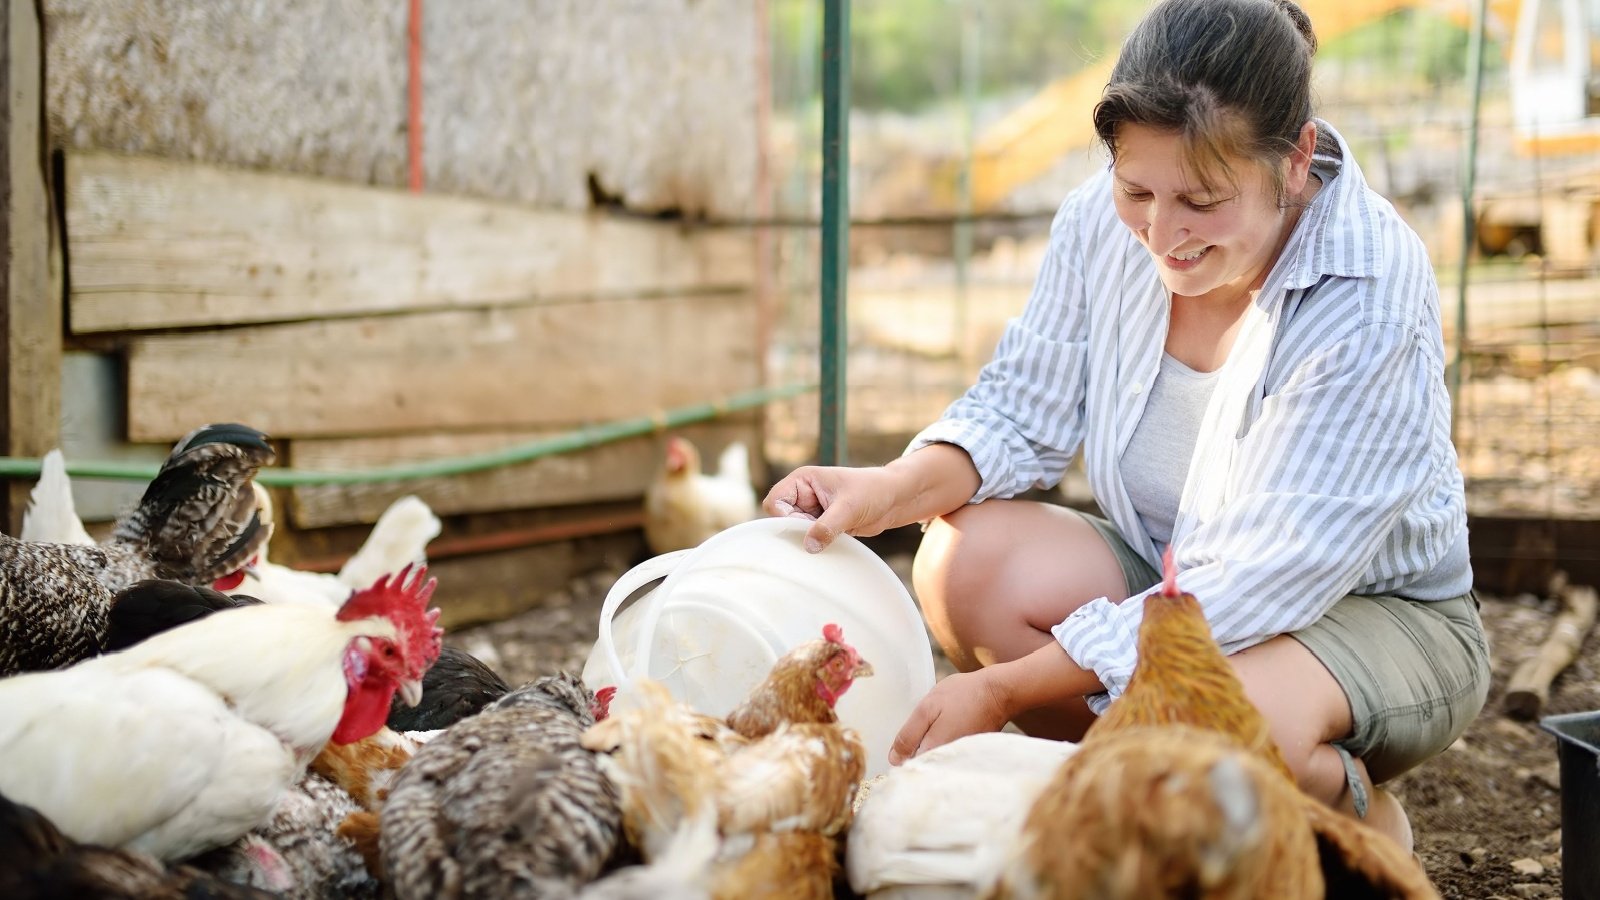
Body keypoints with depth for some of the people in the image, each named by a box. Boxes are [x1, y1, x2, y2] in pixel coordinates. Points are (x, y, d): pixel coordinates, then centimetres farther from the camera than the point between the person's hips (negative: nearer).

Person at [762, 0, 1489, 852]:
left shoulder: (1371, 299, -29)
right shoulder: (1102, 219, -12)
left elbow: (1259, 584, -31)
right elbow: (1023, 409, -2)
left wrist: (1005, 688, -33)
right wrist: (888, 491, -25)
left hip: (1377, 612, -5)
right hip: (1169, 574, 5)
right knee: (966, 563, -21)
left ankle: (1361, 820, 0)